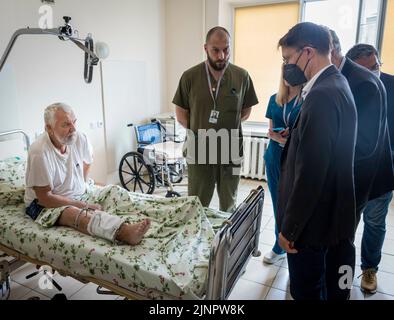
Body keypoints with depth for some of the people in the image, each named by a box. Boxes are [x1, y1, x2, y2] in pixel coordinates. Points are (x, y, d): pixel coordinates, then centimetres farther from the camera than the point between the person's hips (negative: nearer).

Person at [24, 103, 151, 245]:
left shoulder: (79, 139, -5)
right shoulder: (40, 152, -22)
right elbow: (44, 198, -20)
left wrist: (82, 184, 11)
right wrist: (83, 204, -20)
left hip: (78, 197, 7)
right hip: (44, 205, -6)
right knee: (74, 213, -39)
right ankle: (124, 232, -61)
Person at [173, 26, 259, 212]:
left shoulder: (242, 76, -1)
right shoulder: (190, 76, -4)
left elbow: (246, 112, 9)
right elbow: (181, 113, 3)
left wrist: (228, 126, -3)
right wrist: (199, 131, -5)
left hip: (231, 152, 2)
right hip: (199, 153, -1)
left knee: (229, 207, 17)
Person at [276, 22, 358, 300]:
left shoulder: (322, 95, -24)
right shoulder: (336, 83, 8)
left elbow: (310, 173, -25)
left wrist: (289, 228, -17)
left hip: (313, 219, -9)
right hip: (332, 212, 10)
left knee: (306, 291, 11)